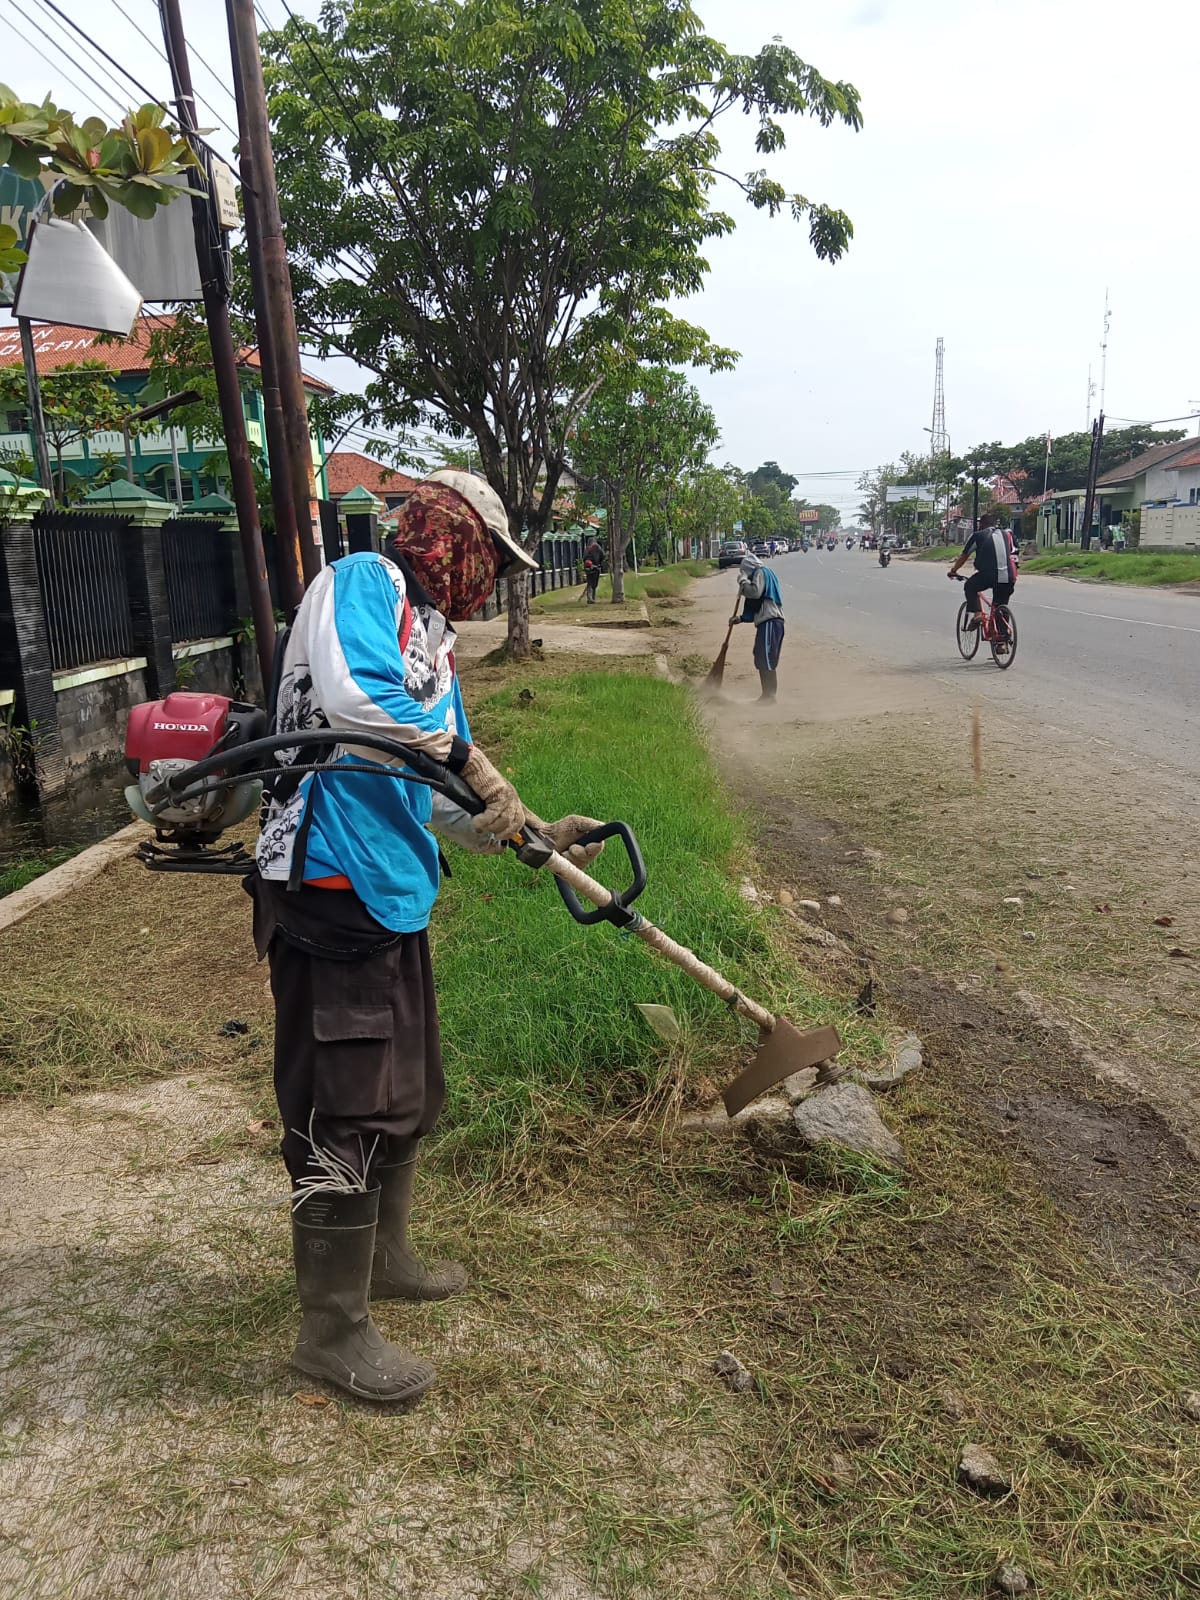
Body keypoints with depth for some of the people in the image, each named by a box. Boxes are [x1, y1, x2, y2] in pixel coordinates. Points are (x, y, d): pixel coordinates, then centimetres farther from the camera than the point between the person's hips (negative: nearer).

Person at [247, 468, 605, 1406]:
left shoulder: (433, 644, 20)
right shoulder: (366, 581, -6)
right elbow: (350, 697, -26)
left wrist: (533, 833, 14)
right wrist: (465, 757, -16)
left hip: (393, 897, 10)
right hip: (332, 885, -10)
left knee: (410, 1096, 20)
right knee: (346, 1112, -1)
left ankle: (384, 1258, 42)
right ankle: (333, 1329, 17)